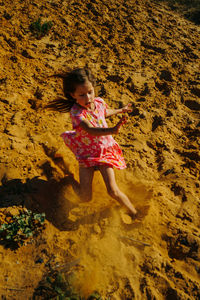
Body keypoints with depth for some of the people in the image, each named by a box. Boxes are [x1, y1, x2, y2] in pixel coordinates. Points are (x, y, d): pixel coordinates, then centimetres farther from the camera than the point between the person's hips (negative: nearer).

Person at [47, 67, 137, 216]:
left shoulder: (99, 101, -8)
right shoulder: (76, 112, -24)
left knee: (112, 190, -8)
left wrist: (121, 110, 33)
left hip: (105, 150, 2)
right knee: (85, 197, -6)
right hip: (86, 154, -2)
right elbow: (91, 130, -42)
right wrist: (112, 130, -59)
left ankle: (134, 212, 19)